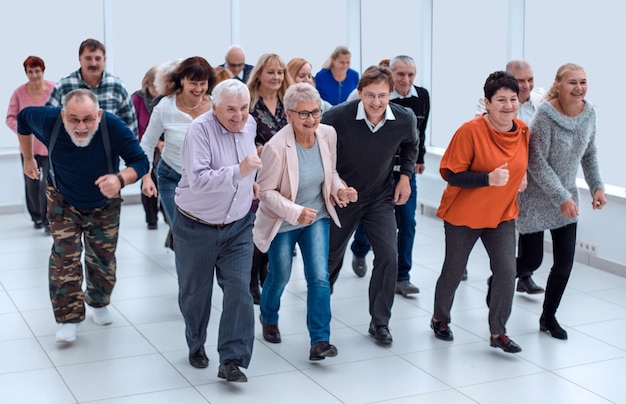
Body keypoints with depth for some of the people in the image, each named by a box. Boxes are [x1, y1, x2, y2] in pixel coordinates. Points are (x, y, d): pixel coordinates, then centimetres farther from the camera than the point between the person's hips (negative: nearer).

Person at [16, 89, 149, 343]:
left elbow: (141, 162, -32)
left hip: (104, 205, 0)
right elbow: (23, 118, -7)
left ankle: (99, 303, 38)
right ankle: (69, 318, 2)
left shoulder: (114, 127, -36)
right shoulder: (48, 121, -30)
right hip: (63, 202, 0)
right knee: (64, 256, -8)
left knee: (103, 258, 13)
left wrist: (120, 179, -53)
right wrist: (28, 159, 2)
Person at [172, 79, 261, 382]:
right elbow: (197, 179, -32)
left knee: (239, 289, -9)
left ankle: (232, 361, -4)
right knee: (195, 291, 12)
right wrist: (238, 171, -40)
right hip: (196, 228, -4)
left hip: (238, 226, 4)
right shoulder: (200, 129, -21)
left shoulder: (250, 125, 0)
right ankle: (196, 345, 37)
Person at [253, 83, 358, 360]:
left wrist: (339, 190, -15)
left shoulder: (328, 134, -12)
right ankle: (269, 319, 47)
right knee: (280, 276, 16)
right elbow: (266, 191, -20)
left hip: (317, 216, 3)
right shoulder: (276, 147, -28)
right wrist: (295, 212, -33)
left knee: (320, 277, -7)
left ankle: (320, 340, -1)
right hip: (283, 222, -3)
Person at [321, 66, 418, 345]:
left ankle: (379, 322, 5)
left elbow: (410, 145, 9)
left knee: (388, 256, -11)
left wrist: (405, 176, 1)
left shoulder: (405, 119, -16)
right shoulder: (337, 117, -25)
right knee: (332, 257, 14)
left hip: (381, 197, 2)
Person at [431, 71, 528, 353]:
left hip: (502, 214, 4)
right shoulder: (471, 131, -22)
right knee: (454, 271, 12)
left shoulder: (523, 130, -3)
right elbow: (451, 174, -21)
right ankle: (440, 319, 37)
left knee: (507, 271, -5)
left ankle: (498, 333, 11)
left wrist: (520, 177, -1)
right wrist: (489, 178, -32)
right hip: (464, 214, -4)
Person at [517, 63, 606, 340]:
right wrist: (562, 197, -22)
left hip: (566, 197, 5)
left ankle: (549, 317, 21)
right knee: (531, 261, 2)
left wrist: (597, 186, 1)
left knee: (565, 262, 2)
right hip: (536, 198, -5)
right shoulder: (546, 115, -21)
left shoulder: (589, 113, -2)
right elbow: (536, 162, -21)